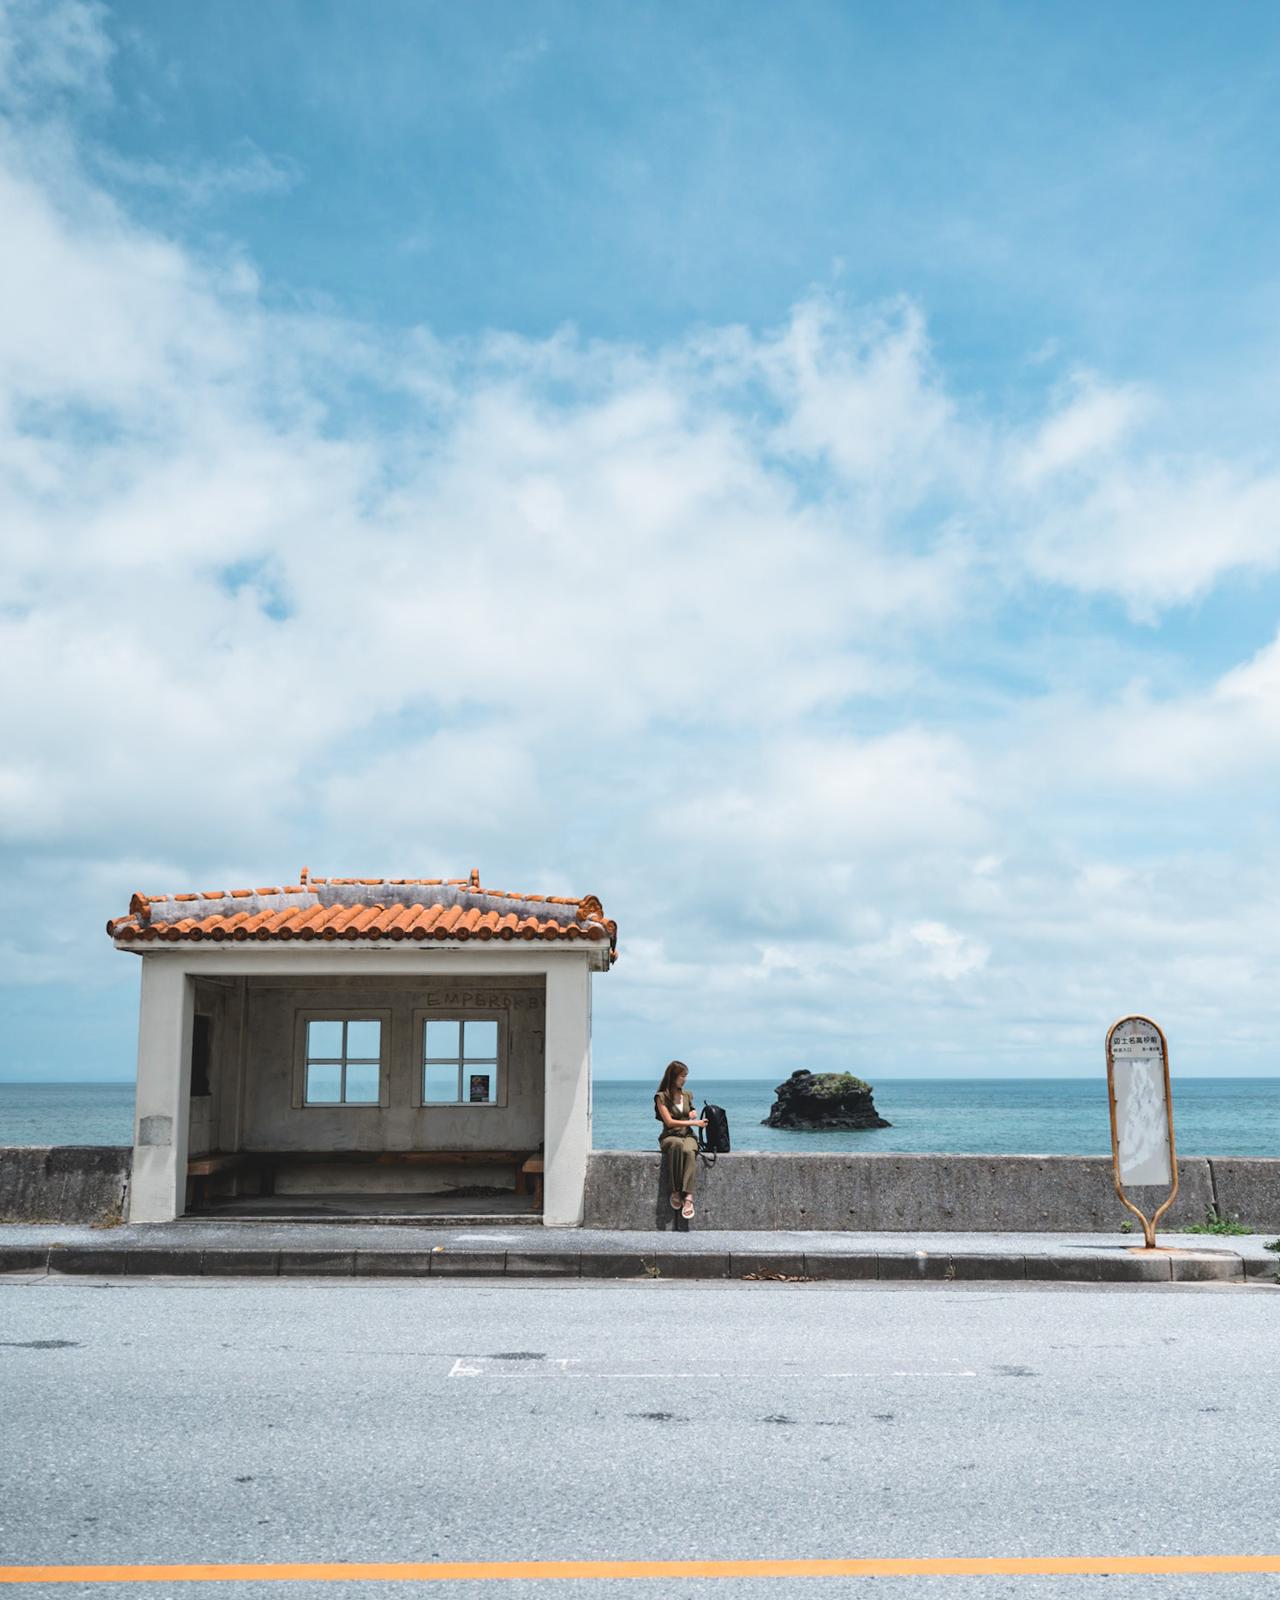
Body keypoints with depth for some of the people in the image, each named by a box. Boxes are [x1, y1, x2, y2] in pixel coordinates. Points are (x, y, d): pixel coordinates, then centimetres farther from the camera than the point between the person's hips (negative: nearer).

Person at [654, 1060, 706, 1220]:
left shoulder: (687, 1095, 17)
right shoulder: (662, 1096, -1)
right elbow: (669, 1121, -9)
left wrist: (693, 1115, 7)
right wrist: (694, 1123, -11)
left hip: (688, 1135, 3)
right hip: (669, 1137, -3)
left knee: (689, 1151, -35)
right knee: (677, 1144, -41)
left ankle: (688, 1196, -45)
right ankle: (676, 1190, -37)